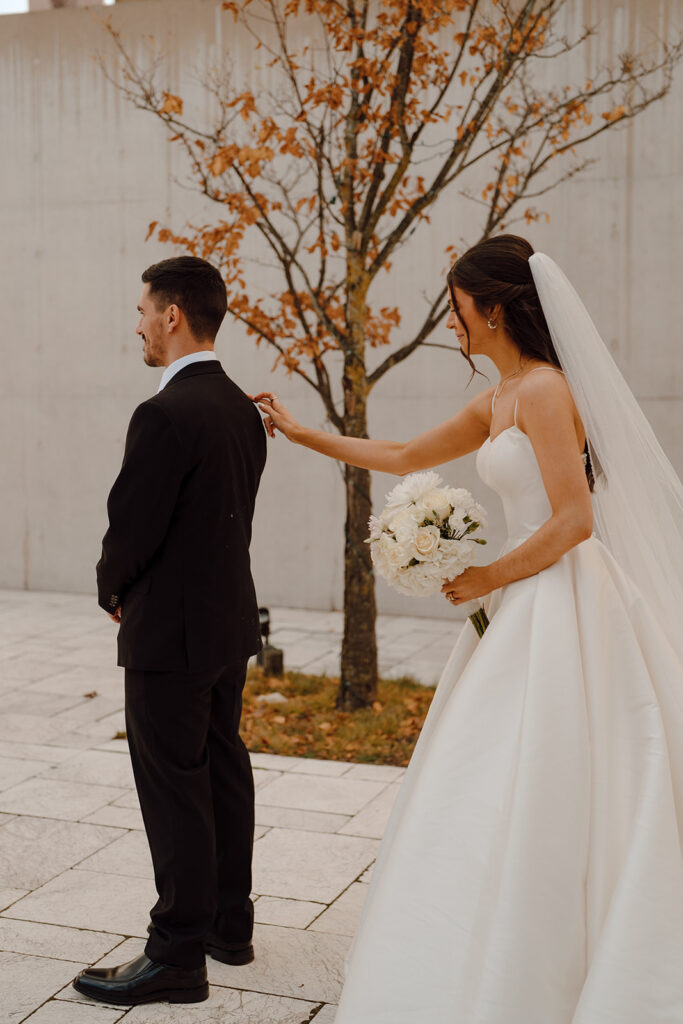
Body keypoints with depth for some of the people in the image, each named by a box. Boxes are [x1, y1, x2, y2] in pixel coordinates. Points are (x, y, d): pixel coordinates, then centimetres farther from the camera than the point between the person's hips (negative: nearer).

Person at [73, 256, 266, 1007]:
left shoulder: (165, 415, -21)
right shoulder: (243, 408, 6)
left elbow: (131, 527, -19)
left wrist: (113, 592, 2)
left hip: (171, 632, -9)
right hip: (230, 619, 9)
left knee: (175, 791, 0)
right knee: (224, 770, 17)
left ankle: (178, 956, 9)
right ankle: (229, 923, 30)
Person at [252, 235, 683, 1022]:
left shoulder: (544, 390, -14)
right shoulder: (495, 403, 15)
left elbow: (574, 520, -20)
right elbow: (404, 457, 26)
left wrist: (490, 578, -9)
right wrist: (300, 432, 29)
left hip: (558, 609, -10)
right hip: (525, 611, 10)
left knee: (526, 801, -5)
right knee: (507, 796, 14)